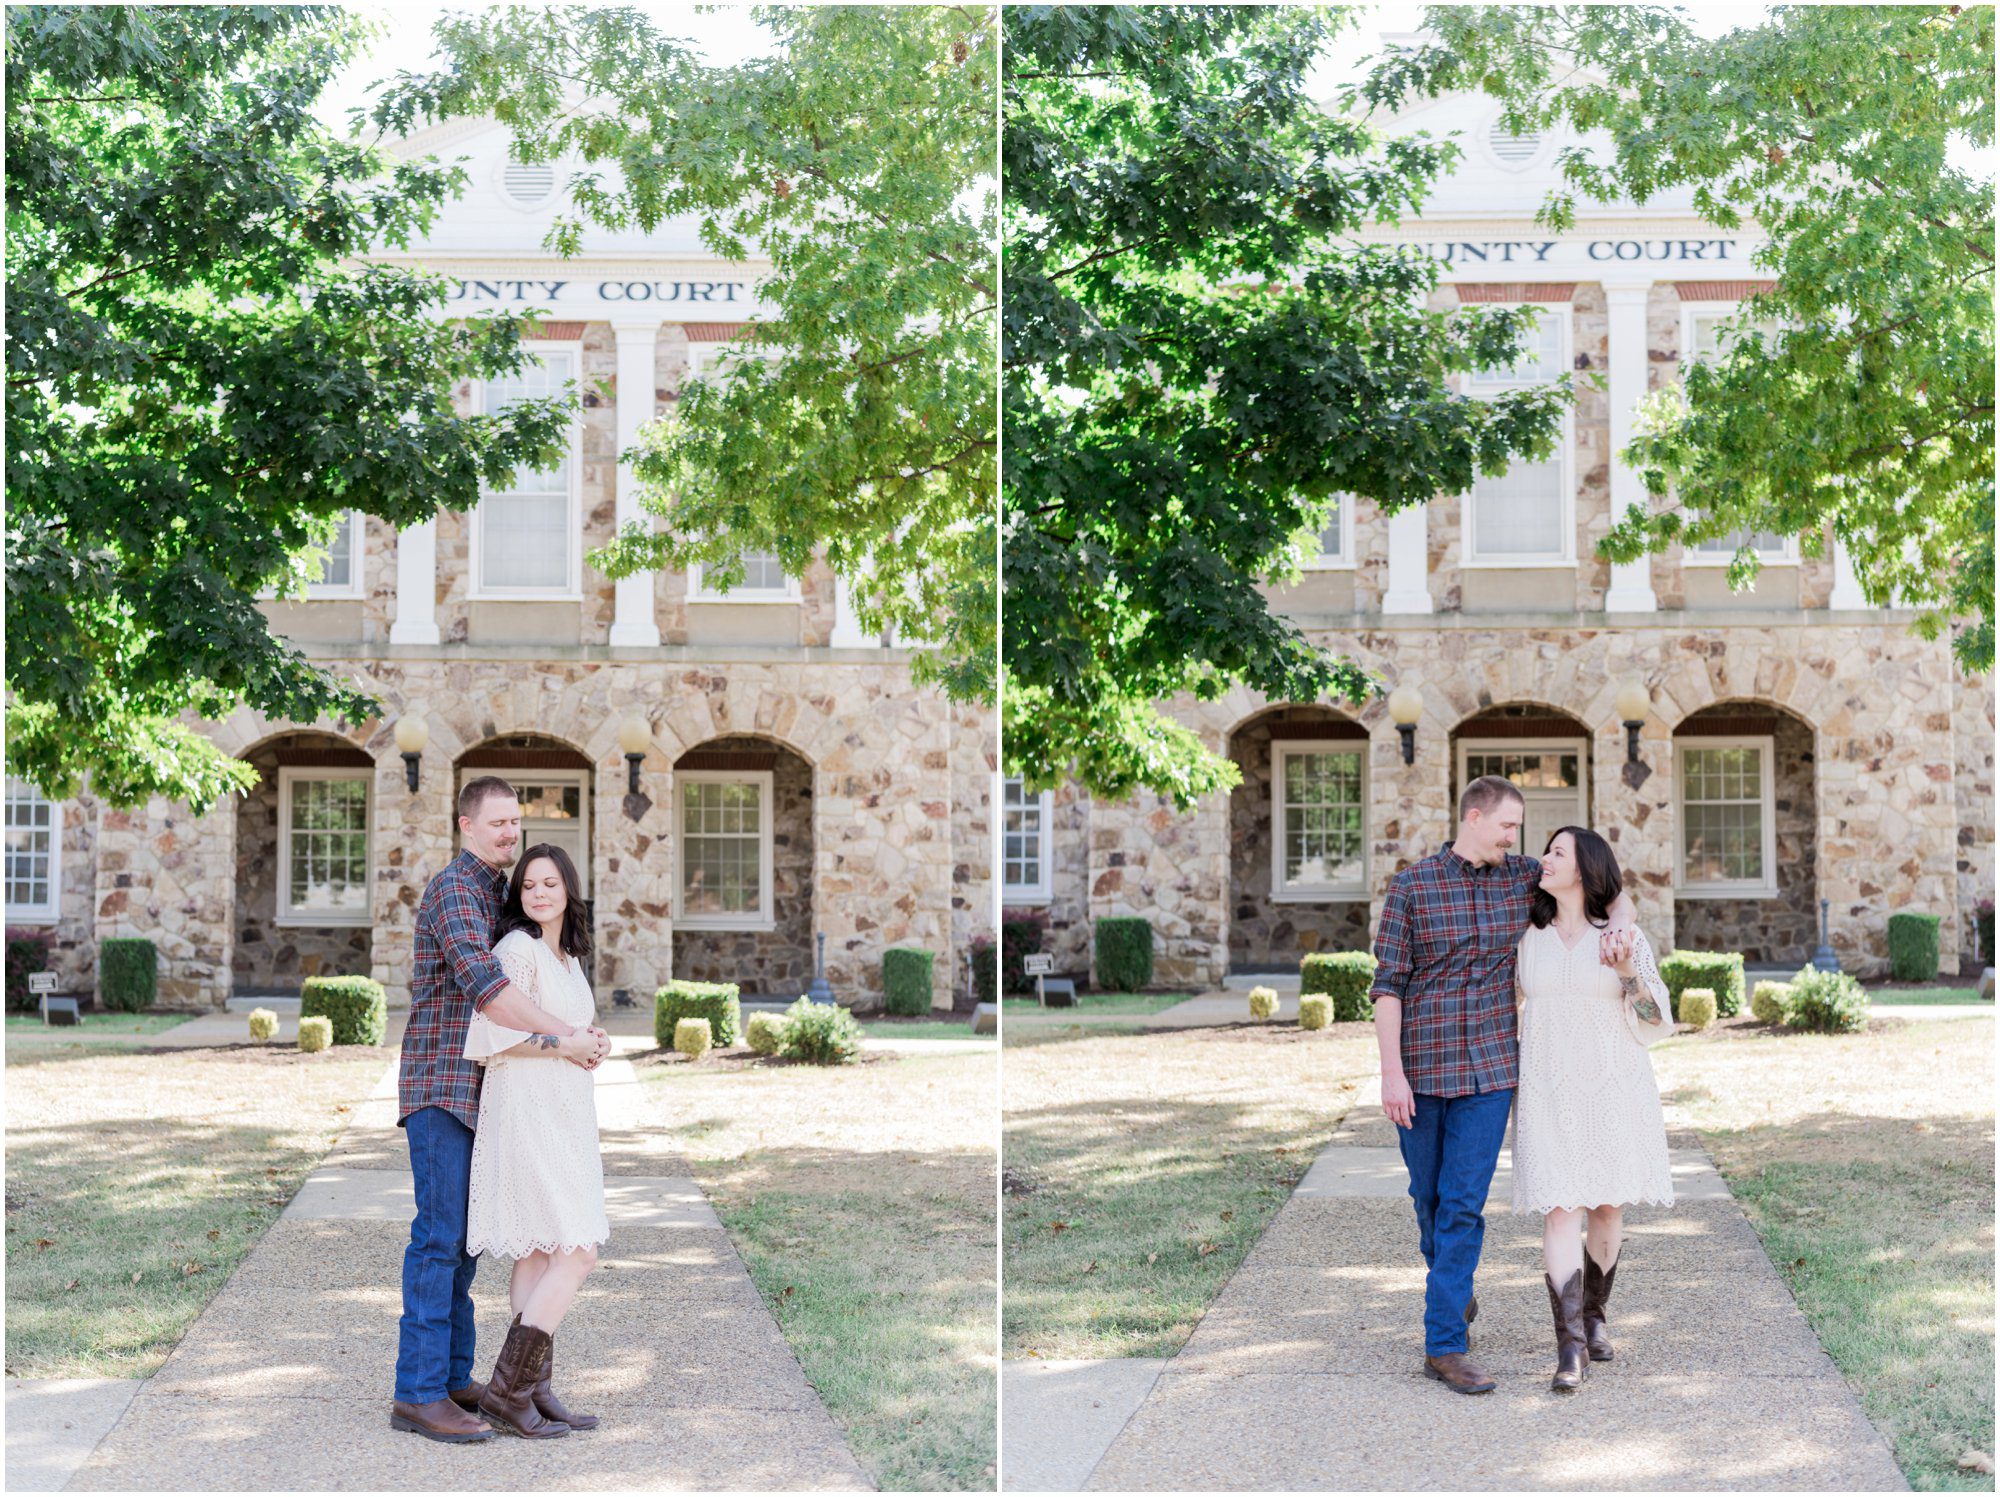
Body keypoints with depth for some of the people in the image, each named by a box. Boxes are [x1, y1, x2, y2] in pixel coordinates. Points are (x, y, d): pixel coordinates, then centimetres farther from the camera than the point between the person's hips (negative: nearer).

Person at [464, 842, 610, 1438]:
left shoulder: (567, 957, 15)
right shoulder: (518, 950, -13)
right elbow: (489, 1037, -19)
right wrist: (566, 1045, -14)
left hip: (562, 1115, 9)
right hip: (528, 1114, -9)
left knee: (537, 1255, 8)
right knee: (576, 1255, -11)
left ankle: (535, 1392, 11)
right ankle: (507, 1390, -6)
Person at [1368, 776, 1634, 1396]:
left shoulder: (1521, 878, 5)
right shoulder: (1411, 885, -3)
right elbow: (1388, 983, -5)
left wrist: (1620, 923, -6)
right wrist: (1391, 1072, -11)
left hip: (1489, 1070, 1)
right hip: (1421, 1070, -1)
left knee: (1464, 1204, -5)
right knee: (1428, 1196, 13)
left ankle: (1444, 1344, -3)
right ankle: (1451, 1291, 39)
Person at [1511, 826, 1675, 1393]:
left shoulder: (1628, 938, 0)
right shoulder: (1528, 937, 6)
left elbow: (1654, 1025, -2)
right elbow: (1501, 997, 24)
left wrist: (1630, 974, -17)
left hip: (1613, 1088, 0)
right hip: (1549, 1091, 0)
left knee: (1607, 1207, 8)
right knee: (1560, 1211, -10)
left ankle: (1593, 1315, 30)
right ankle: (1570, 1348, -12)